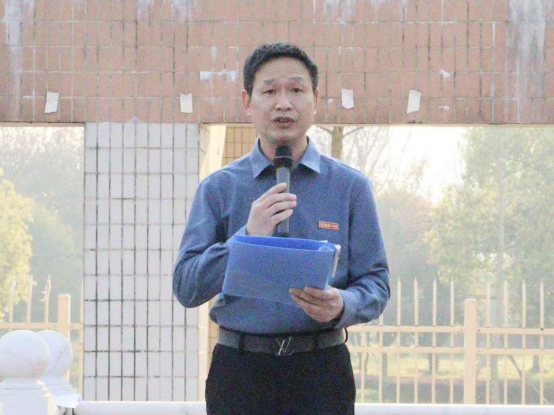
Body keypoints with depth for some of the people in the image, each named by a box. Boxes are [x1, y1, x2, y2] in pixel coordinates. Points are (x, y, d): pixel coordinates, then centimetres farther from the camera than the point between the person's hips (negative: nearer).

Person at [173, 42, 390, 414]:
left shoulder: (350, 187, 6)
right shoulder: (219, 188, 6)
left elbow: (375, 283, 4)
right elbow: (186, 288, -2)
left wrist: (342, 306, -19)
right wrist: (248, 236, -15)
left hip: (321, 370, 0)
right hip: (240, 369, 0)